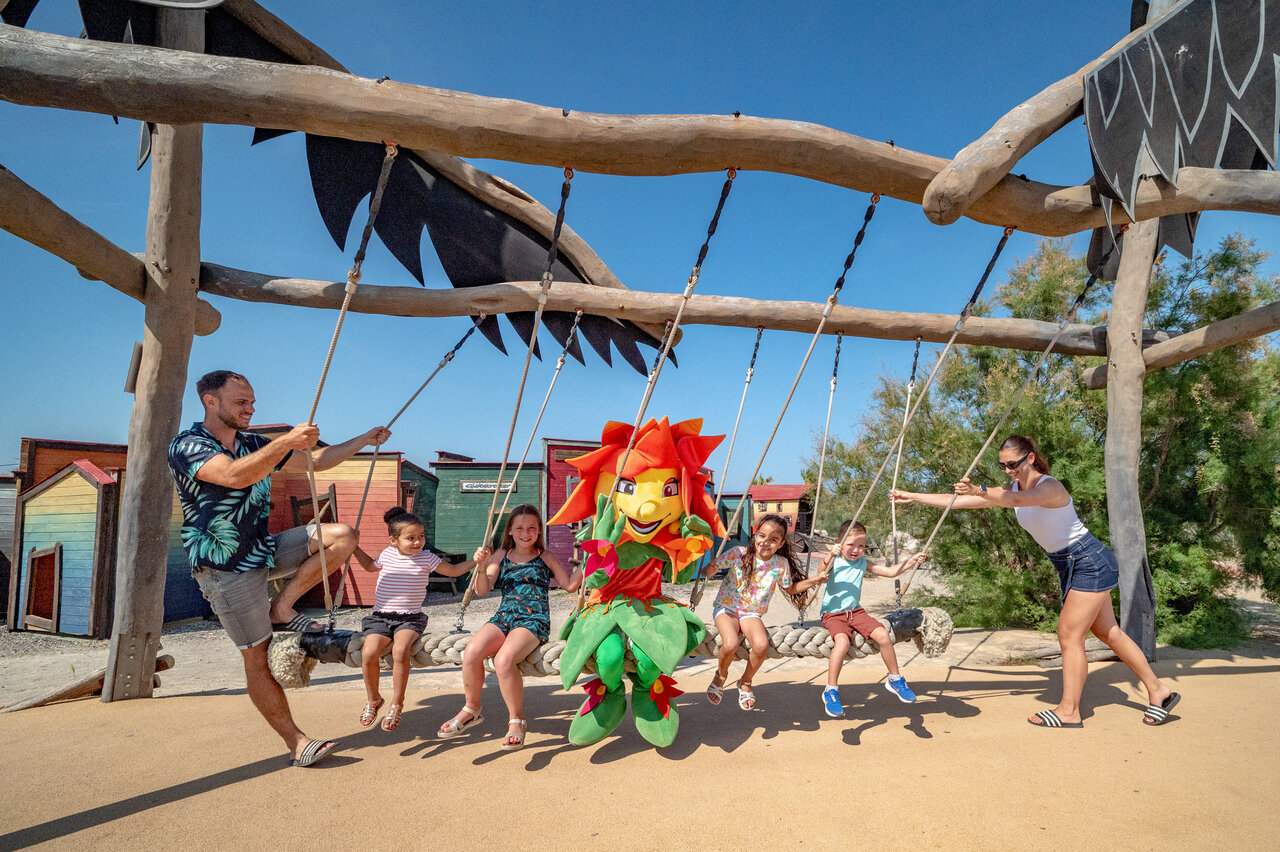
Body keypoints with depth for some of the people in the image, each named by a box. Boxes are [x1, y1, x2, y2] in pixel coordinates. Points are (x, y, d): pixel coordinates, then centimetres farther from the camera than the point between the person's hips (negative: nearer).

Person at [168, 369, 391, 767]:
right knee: (258, 658, -3)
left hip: (265, 551, 7)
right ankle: (297, 742, 7)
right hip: (226, 567, -7)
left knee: (342, 536, -8)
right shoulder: (186, 446, -13)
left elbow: (317, 460, 12)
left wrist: (365, 439, 5)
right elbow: (236, 476, -33)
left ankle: (281, 609, -1)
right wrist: (287, 441, -40)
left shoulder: (254, 445, 8)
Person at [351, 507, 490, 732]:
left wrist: (475, 560, -3)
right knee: (369, 652, -24)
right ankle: (373, 700, 4)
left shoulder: (426, 558, 2)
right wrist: (355, 549, 24)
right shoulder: (387, 555, 8)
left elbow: (453, 570, 11)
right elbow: (370, 566, 31)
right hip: (380, 616, 2)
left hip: (410, 618, -2)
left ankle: (397, 704, -11)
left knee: (400, 650, -31)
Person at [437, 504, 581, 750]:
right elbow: (482, 590, 7)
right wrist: (481, 567, -11)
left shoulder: (545, 557, 13)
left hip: (534, 621, -3)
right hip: (503, 617, 3)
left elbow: (570, 585, 12)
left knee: (504, 659, -32)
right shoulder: (501, 555, 16)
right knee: (471, 651, -26)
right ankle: (471, 709, 1)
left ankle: (517, 720, -10)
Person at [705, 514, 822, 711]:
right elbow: (710, 571, -8)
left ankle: (746, 682, 3)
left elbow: (790, 589, 13)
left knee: (761, 645, -30)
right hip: (726, 607, -2)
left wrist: (814, 581, 1)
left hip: (752, 614, 2)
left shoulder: (781, 564, -4)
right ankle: (721, 674, 7)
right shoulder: (738, 554, -11)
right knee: (730, 644, -31)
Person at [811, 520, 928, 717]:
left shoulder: (863, 564, 9)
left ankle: (895, 679, 9)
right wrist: (830, 556, -44)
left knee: (883, 636, -16)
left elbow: (890, 571, 10)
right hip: (833, 614, -5)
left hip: (856, 611, 5)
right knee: (842, 641, -32)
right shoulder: (834, 561, -5)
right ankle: (830, 691, -17)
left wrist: (911, 560, -2)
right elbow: (821, 573, -26)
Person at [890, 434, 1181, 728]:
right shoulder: (1014, 489, -1)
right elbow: (961, 501, -5)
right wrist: (912, 497, -10)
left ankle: (1068, 711, 3)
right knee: (1109, 632, 17)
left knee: (1069, 634, -7)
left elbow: (1018, 500, -49)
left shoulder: (1049, 486, -25)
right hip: (1069, 566, 9)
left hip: (1091, 562, -9)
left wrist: (981, 491, -66)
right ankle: (1158, 692, 30)